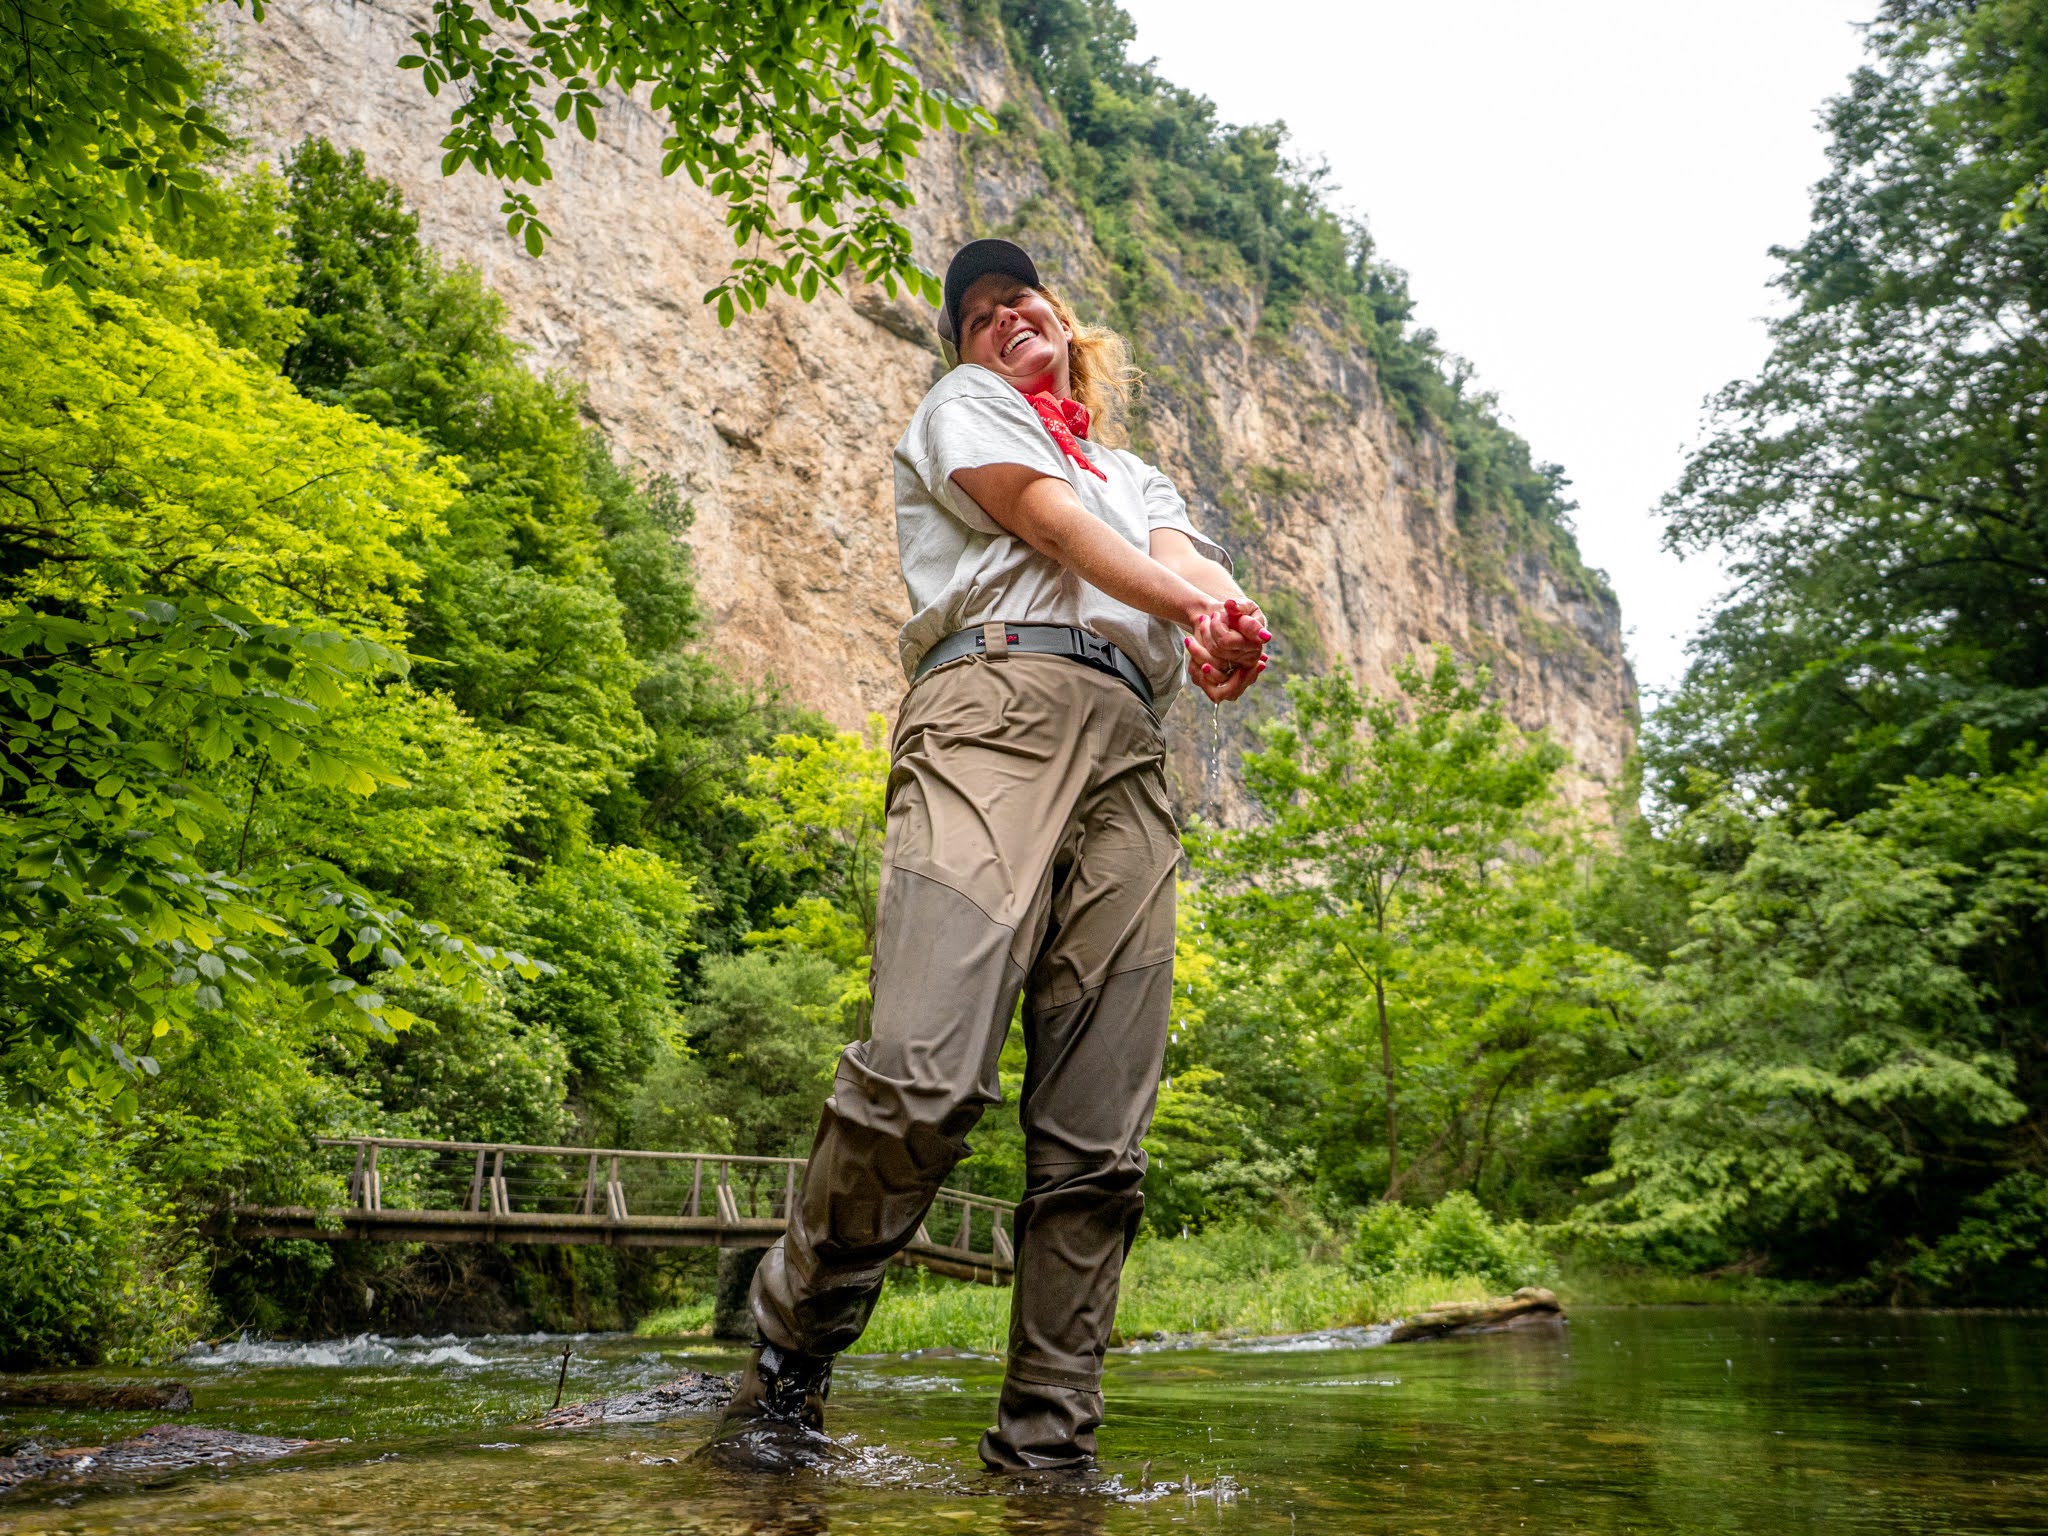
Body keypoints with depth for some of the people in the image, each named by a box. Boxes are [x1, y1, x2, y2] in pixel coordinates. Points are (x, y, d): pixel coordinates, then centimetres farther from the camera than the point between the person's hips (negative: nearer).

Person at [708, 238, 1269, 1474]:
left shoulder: (1141, 477, 38)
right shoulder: (961, 406, 27)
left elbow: (1194, 562, 15)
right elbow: (1043, 516, 7)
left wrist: (1221, 622, -9)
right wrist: (1186, 606, 0)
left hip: (1132, 750, 5)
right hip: (999, 699, -5)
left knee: (1098, 1145, -6)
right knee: (928, 1077, -24)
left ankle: (1047, 1450, -1)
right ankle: (788, 1358, -3)